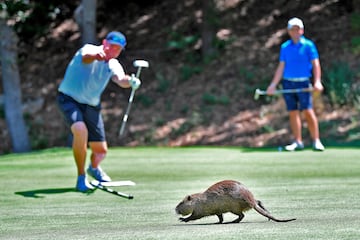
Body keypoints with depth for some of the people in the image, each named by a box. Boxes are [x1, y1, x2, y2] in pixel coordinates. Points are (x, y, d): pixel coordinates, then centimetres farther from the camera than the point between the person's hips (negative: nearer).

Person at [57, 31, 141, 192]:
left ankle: (94, 168, 44)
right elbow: (86, 58, -39)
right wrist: (95, 56, -64)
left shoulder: (113, 65, 2)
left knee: (101, 151, 7)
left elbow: (121, 80, -19)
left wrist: (131, 81, -44)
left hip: (91, 106, 6)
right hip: (69, 98, -6)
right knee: (80, 130, -34)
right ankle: (81, 178, -20)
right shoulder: (90, 50, -13)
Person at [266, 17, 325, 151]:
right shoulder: (285, 47, 11)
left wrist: (317, 81, -15)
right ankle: (298, 142, 9)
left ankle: (316, 141, -3)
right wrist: (273, 84, 8)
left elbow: (315, 64, -2)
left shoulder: (308, 45, 1)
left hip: (303, 82, -3)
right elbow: (281, 67, 14)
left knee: (308, 111, -11)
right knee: (293, 112, 3)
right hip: (288, 82, 4)